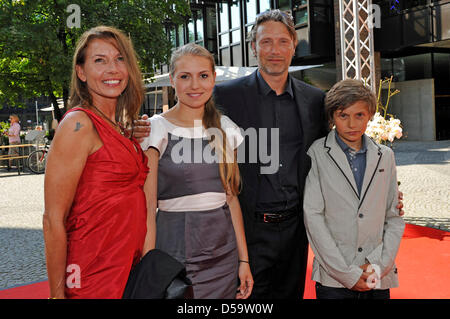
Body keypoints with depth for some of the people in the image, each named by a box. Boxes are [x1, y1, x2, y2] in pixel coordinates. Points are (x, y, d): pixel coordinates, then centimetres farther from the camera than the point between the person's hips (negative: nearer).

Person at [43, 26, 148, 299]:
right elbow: (53, 220, -16)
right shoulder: (79, 124, -15)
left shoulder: (121, 126, 10)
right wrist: (57, 293, -14)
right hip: (94, 277, -8)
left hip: (131, 268, 8)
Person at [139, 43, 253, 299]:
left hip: (223, 256, 4)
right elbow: (147, 207, -9)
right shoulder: (157, 129, -7)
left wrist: (244, 259, 7)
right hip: (175, 252, -4)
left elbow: (232, 198, 9)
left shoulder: (226, 128, 6)